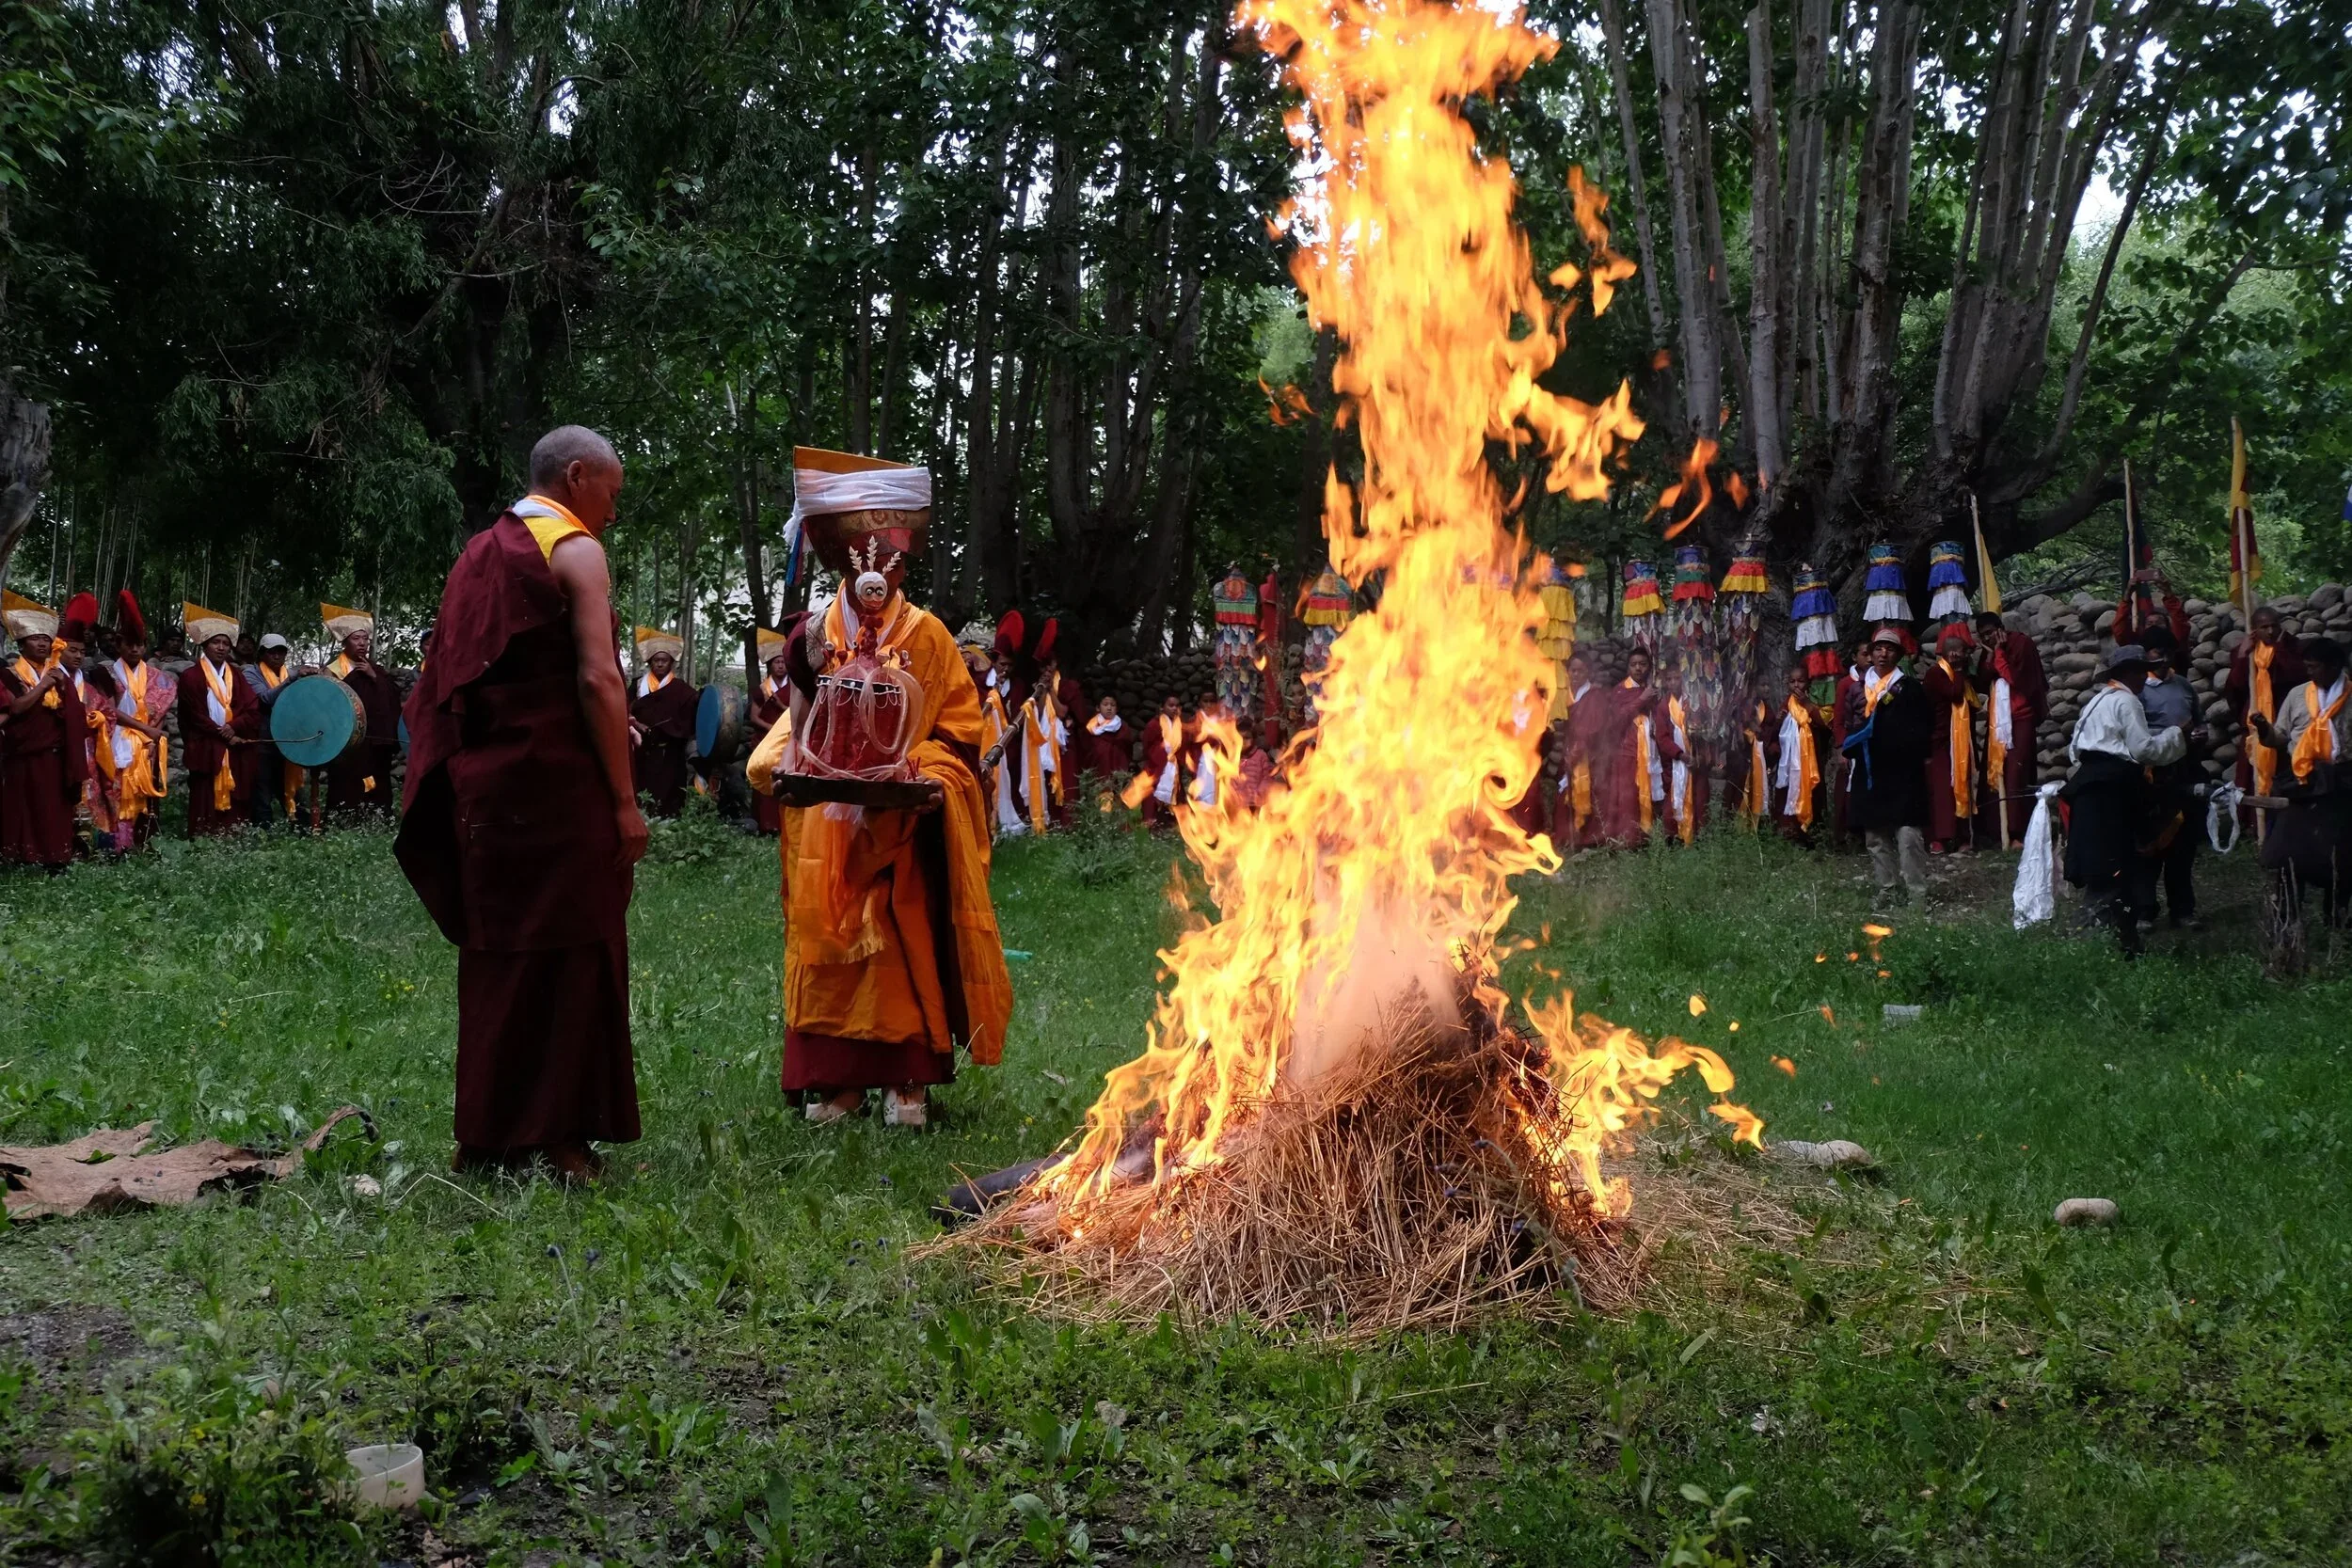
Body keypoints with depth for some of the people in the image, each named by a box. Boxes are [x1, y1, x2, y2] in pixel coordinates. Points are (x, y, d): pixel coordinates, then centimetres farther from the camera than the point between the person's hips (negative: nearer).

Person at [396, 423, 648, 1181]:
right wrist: (625, 799, -14)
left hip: (477, 785, 7)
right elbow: (599, 680, -15)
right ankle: (554, 1135, 0)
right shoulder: (576, 550, -6)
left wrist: (469, 776, 16)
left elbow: (447, 679, 14)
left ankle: (489, 1134, 17)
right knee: (567, 955, -1)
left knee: (496, 956, 12)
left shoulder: (478, 552, 17)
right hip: (558, 788, -7)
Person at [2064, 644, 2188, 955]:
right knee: (2116, 864, -8)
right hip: (2113, 787, -9)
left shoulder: (2098, 699, 21)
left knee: (2098, 864, 9)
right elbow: (2143, 748, -11)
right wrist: (2177, 734, -1)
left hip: (2092, 781, 9)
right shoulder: (2126, 701, -7)